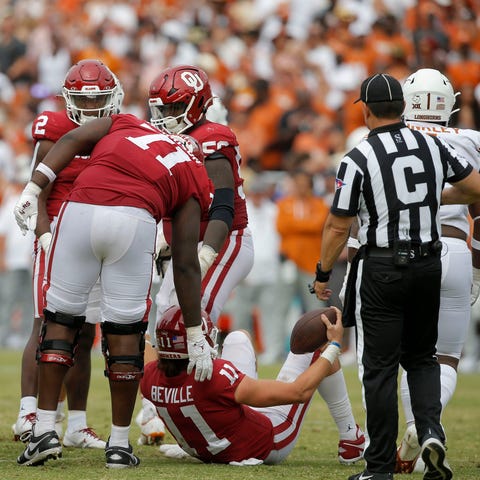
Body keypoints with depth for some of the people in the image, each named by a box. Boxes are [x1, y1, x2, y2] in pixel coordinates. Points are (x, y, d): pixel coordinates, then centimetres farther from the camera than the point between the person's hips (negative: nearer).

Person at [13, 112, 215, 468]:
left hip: (80, 210, 1)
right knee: (125, 331, 12)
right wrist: (195, 335, 22)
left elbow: (74, 139, 13)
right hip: (134, 222, -1)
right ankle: (119, 444, 17)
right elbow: (185, 265, 19)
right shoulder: (192, 183, 24)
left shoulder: (124, 123, 33)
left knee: (60, 318, 14)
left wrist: (33, 189, 6)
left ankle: (45, 430, 12)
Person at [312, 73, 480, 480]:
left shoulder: (358, 160, -11)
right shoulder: (433, 147, 2)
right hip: (428, 264, 4)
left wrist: (322, 274, 6)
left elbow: (339, 227, -8)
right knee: (421, 357, 19)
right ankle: (431, 431, -6)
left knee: (379, 367, 2)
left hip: (381, 268, -4)